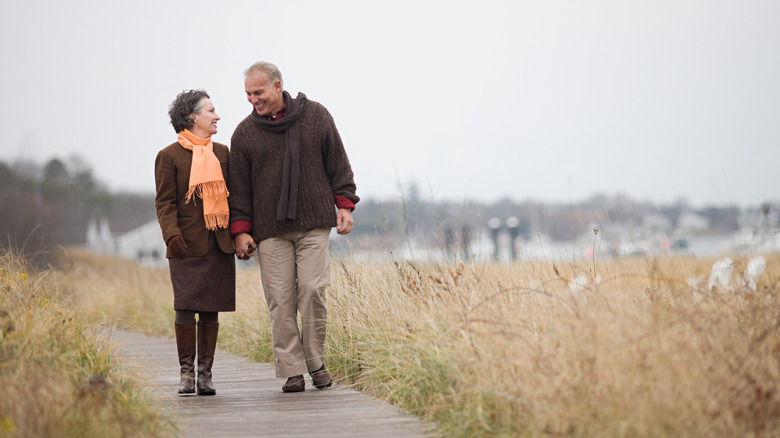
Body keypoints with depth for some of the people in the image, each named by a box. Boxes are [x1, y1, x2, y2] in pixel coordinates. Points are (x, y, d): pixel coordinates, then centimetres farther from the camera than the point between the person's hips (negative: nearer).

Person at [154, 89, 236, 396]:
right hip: (188, 244, -4)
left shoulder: (222, 153, 16)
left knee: (211, 310, 3)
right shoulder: (170, 156, 2)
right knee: (186, 307, -9)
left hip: (219, 244, 4)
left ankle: (205, 373, 8)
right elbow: (165, 202, -2)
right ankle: (187, 372, 1)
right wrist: (172, 234, -16)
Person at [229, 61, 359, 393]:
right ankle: (292, 371, 1)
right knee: (280, 300, -4)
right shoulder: (245, 133, 6)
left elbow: (337, 163, 11)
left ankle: (315, 363, 6)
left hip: (314, 224, -1)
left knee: (313, 291, -9)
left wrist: (344, 205, 5)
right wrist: (240, 230, 2)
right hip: (270, 230, 1)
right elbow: (238, 187, 8)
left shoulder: (316, 116, 6)